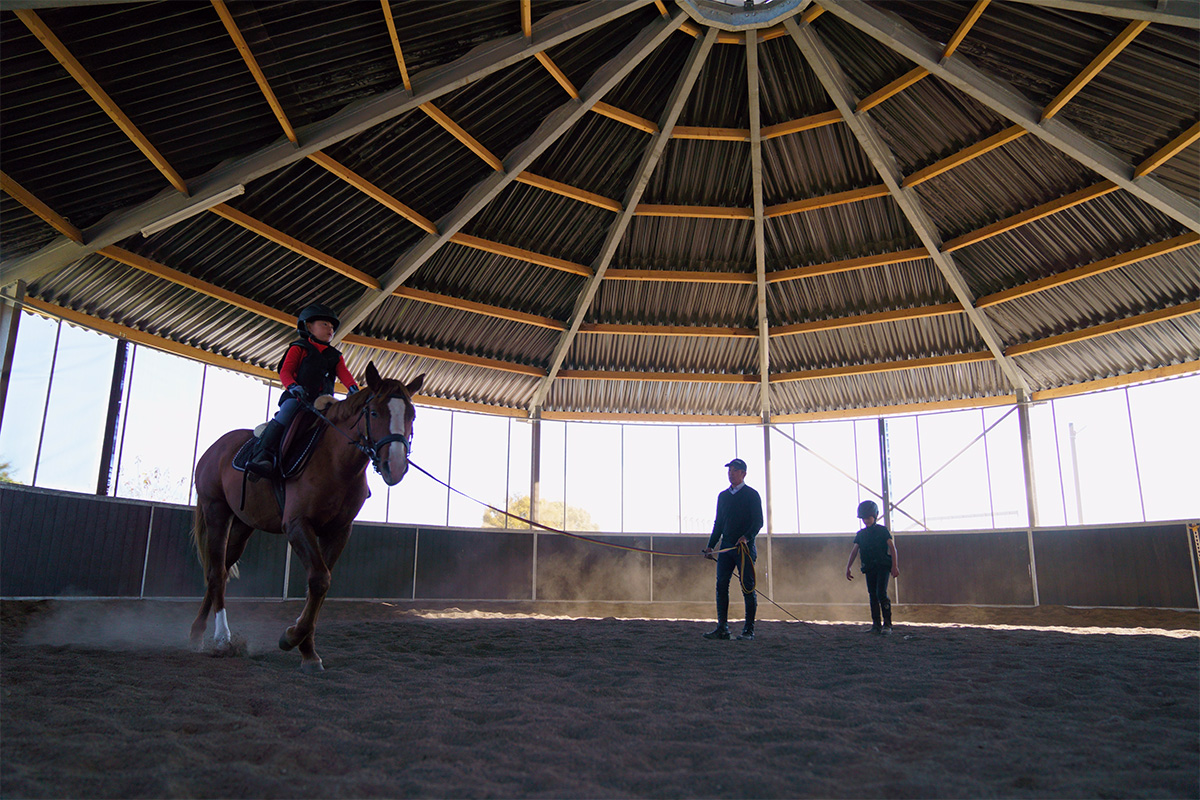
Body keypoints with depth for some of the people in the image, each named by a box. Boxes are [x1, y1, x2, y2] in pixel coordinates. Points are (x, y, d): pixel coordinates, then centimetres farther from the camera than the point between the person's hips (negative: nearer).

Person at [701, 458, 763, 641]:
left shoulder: (752, 495, 1)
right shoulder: (723, 495, 16)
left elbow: (758, 522, -6)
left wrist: (746, 537, -23)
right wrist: (710, 546, 13)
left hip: (745, 547, -5)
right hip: (726, 547, 5)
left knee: (748, 588, -3)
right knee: (721, 586, 0)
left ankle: (749, 630, 4)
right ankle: (722, 628, 4)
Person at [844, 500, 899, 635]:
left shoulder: (882, 530, -1)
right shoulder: (861, 534, 12)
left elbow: (892, 548, -3)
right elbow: (854, 551, 12)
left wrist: (895, 566, -11)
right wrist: (848, 568, 7)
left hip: (882, 566, -5)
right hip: (869, 568, 5)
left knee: (881, 593, -15)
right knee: (872, 596, 5)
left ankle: (887, 624, -9)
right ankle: (876, 625, 10)